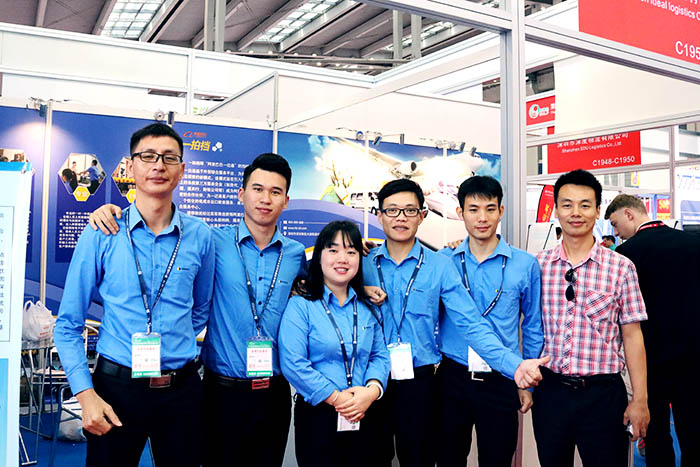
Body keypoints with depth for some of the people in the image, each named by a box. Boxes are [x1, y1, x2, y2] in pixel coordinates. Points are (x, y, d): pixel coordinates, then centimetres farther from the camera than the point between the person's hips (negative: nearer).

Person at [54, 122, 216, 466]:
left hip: (182, 389, 2)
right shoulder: (101, 234, -5)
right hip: (116, 386, -1)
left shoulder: (200, 236, -1)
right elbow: (68, 325, -3)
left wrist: (178, 350, 9)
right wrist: (85, 394, -10)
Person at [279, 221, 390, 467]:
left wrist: (373, 389, -13)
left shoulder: (367, 308, 10)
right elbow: (293, 364, -14)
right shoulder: (300, 306, -6)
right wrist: (335, 397, -17)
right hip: (317, 416, -4)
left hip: (364, 418, 4)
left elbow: (380, 356, 6)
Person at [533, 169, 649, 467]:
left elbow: (631, 335, -2)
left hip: (603, 393, -2)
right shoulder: (537, 265, 0)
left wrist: (640, 400, -2)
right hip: (550, 389, 2)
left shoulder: (620, 268, -5)